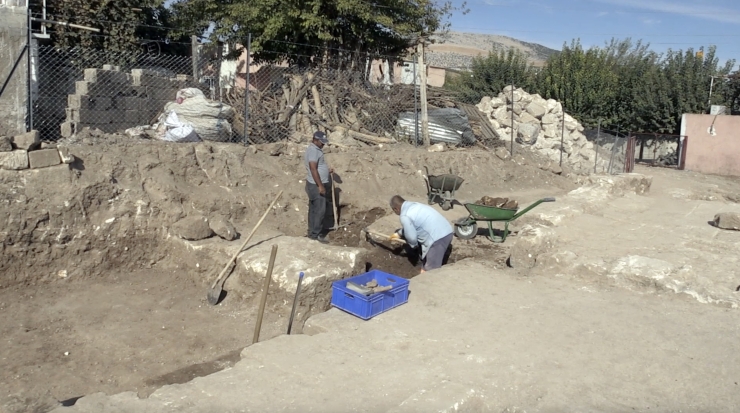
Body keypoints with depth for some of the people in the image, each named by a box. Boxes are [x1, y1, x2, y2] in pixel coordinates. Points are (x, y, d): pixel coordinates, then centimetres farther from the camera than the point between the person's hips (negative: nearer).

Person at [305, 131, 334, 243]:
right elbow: (313, 169, -26)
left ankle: (312, 232, 22)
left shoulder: (315, 149, 14)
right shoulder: (313, 150, -19)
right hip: (316, 186, -11)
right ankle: (315, 234, 0)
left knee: (314, 210, 14)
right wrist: (320, 186, -25)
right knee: (320, 210, -6)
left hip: (316, 185, 11)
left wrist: (327, 170, 12)